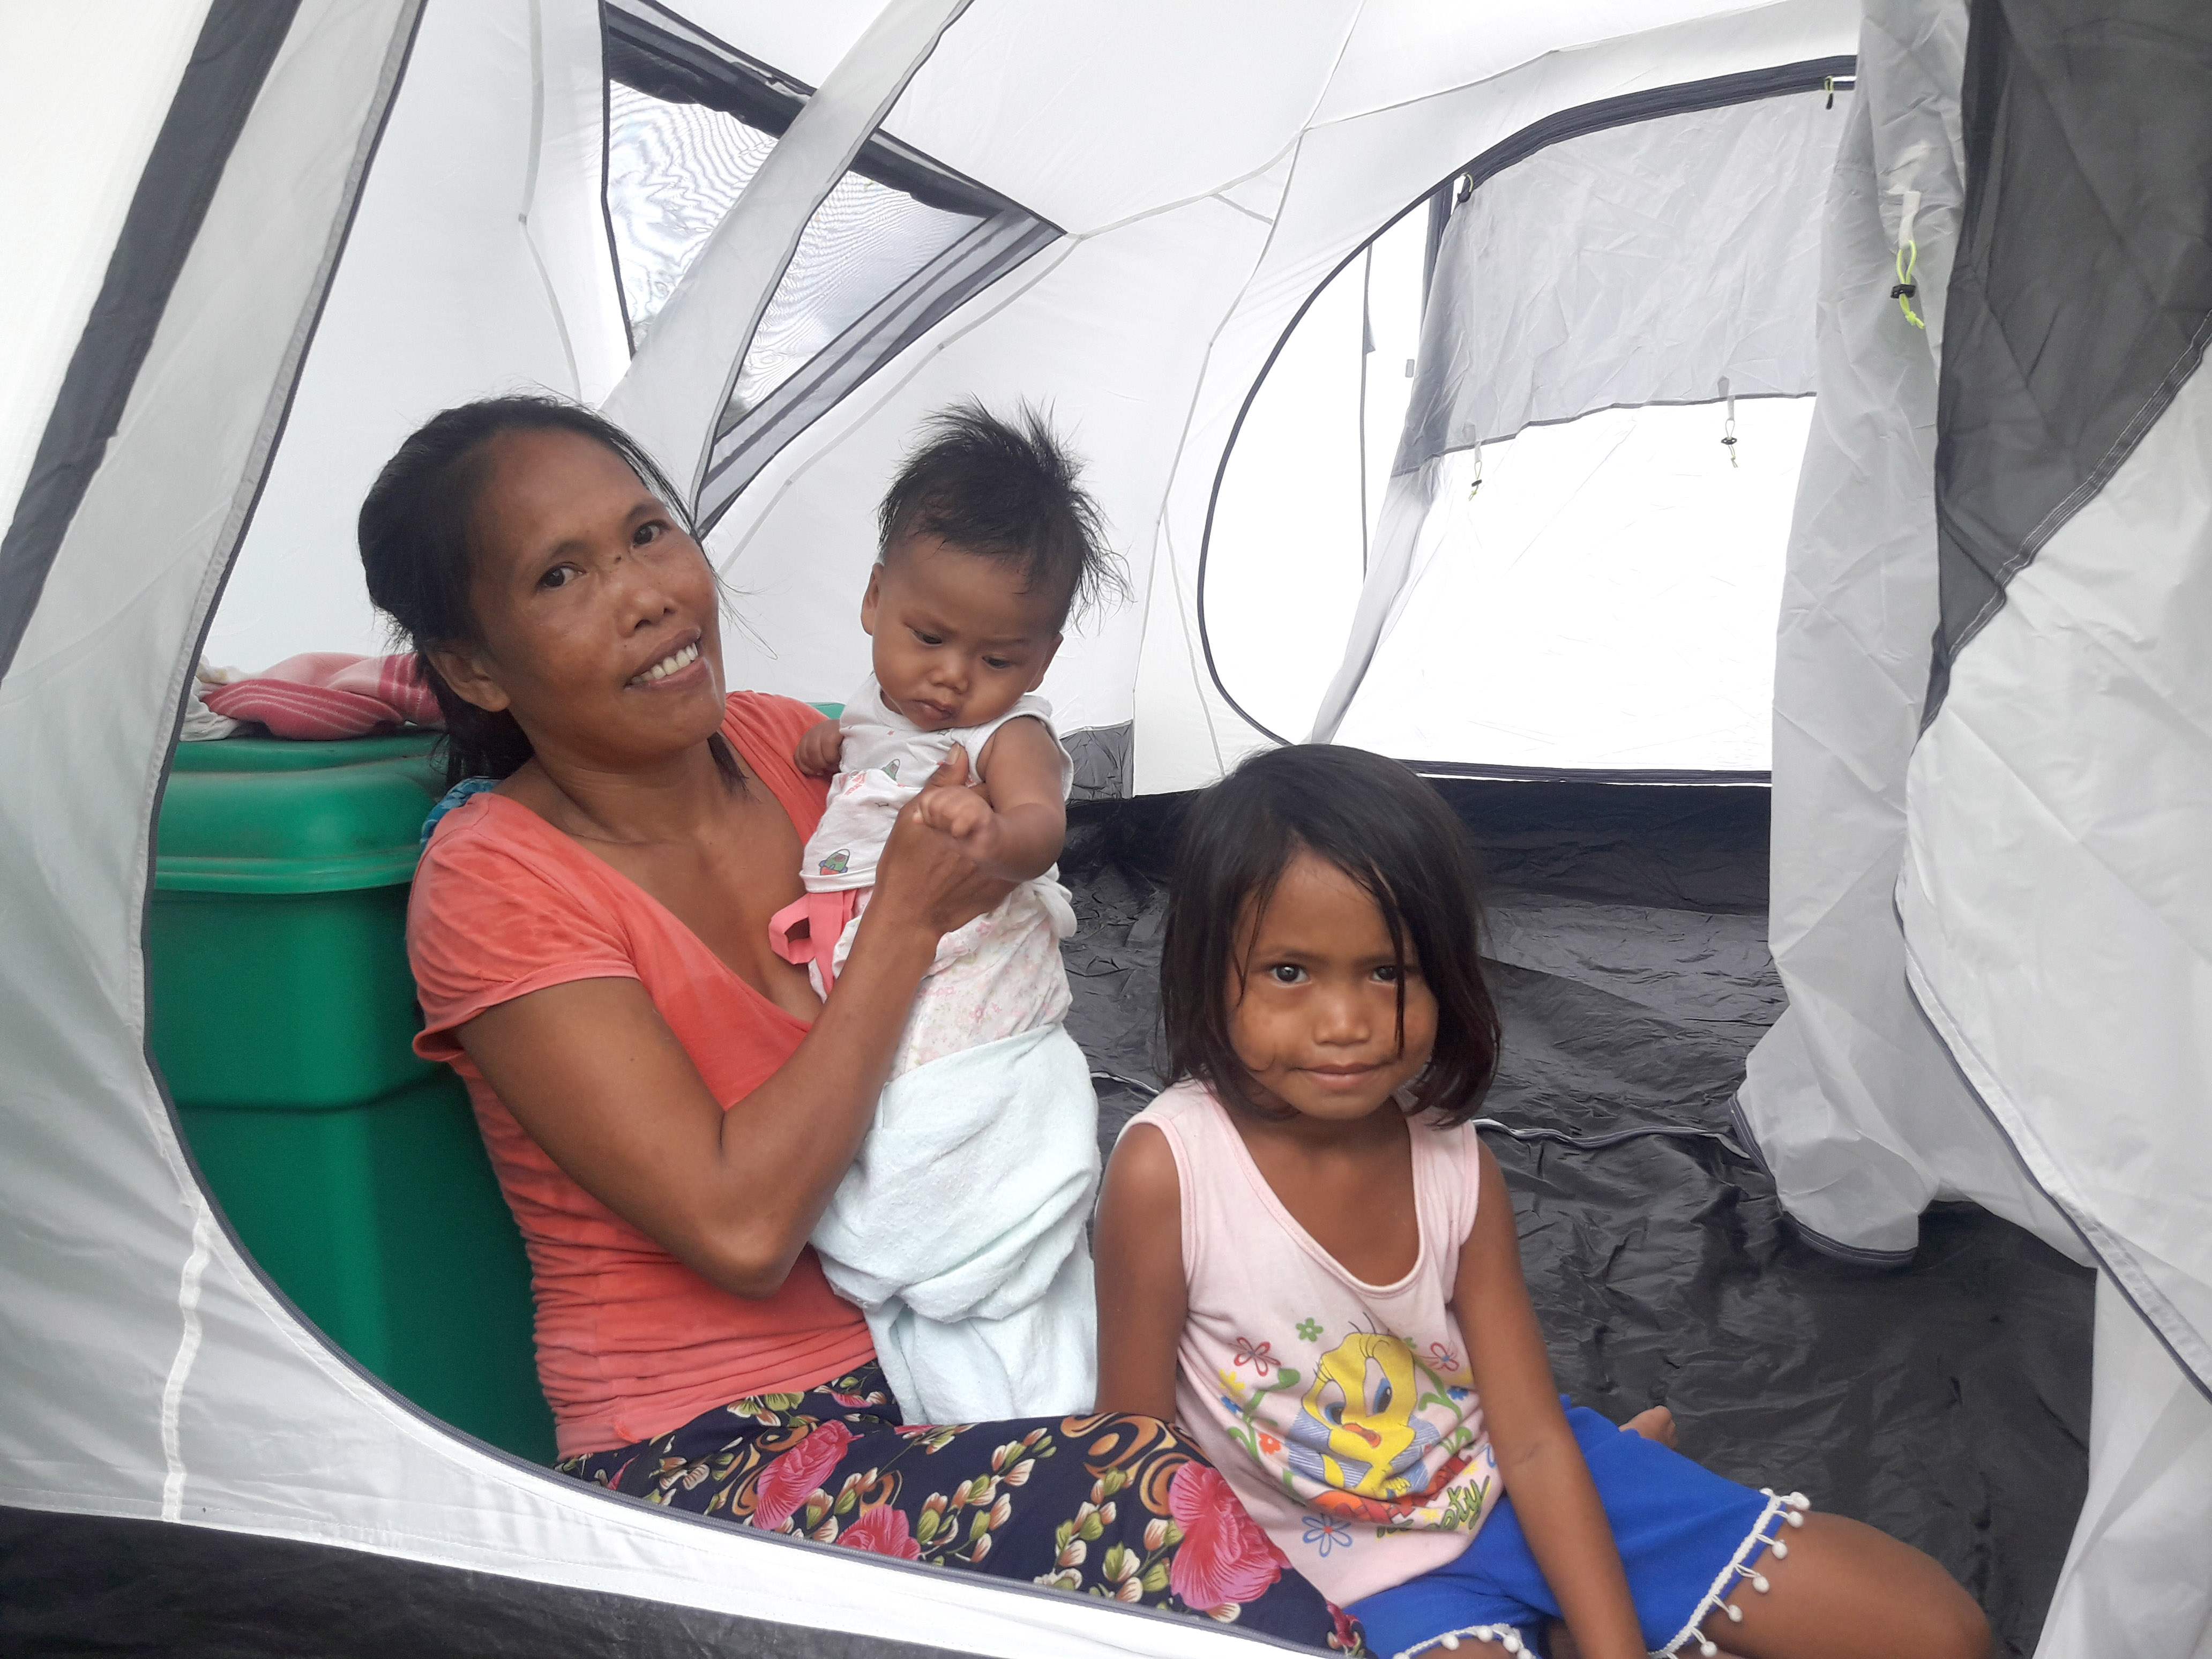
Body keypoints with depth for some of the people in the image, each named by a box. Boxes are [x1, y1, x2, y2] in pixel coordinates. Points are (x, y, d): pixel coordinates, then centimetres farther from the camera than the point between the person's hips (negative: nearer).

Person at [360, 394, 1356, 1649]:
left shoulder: (787, 744, 1)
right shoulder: (492, 886, -15)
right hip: (709, 1453, -5)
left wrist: (1015, 829, -1)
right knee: (1163, 1511, -29)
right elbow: (741, 1228, -22)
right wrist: (910, 911, -18)